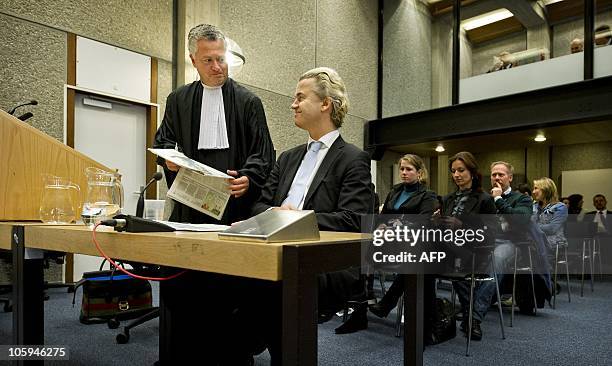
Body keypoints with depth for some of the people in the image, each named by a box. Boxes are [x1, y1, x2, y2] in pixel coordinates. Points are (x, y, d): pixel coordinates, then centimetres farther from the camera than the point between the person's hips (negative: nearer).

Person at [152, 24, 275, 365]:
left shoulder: (248, 101, 7)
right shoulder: (178, 100, 15)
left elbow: (264, 153, 2)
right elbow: (163, 140, 17)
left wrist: (249, 178, -19)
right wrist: (169, 156, -7)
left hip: (234, 206, -2)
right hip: (190, 207, 3)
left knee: (231, 291, -1)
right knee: (182, 289, 3)